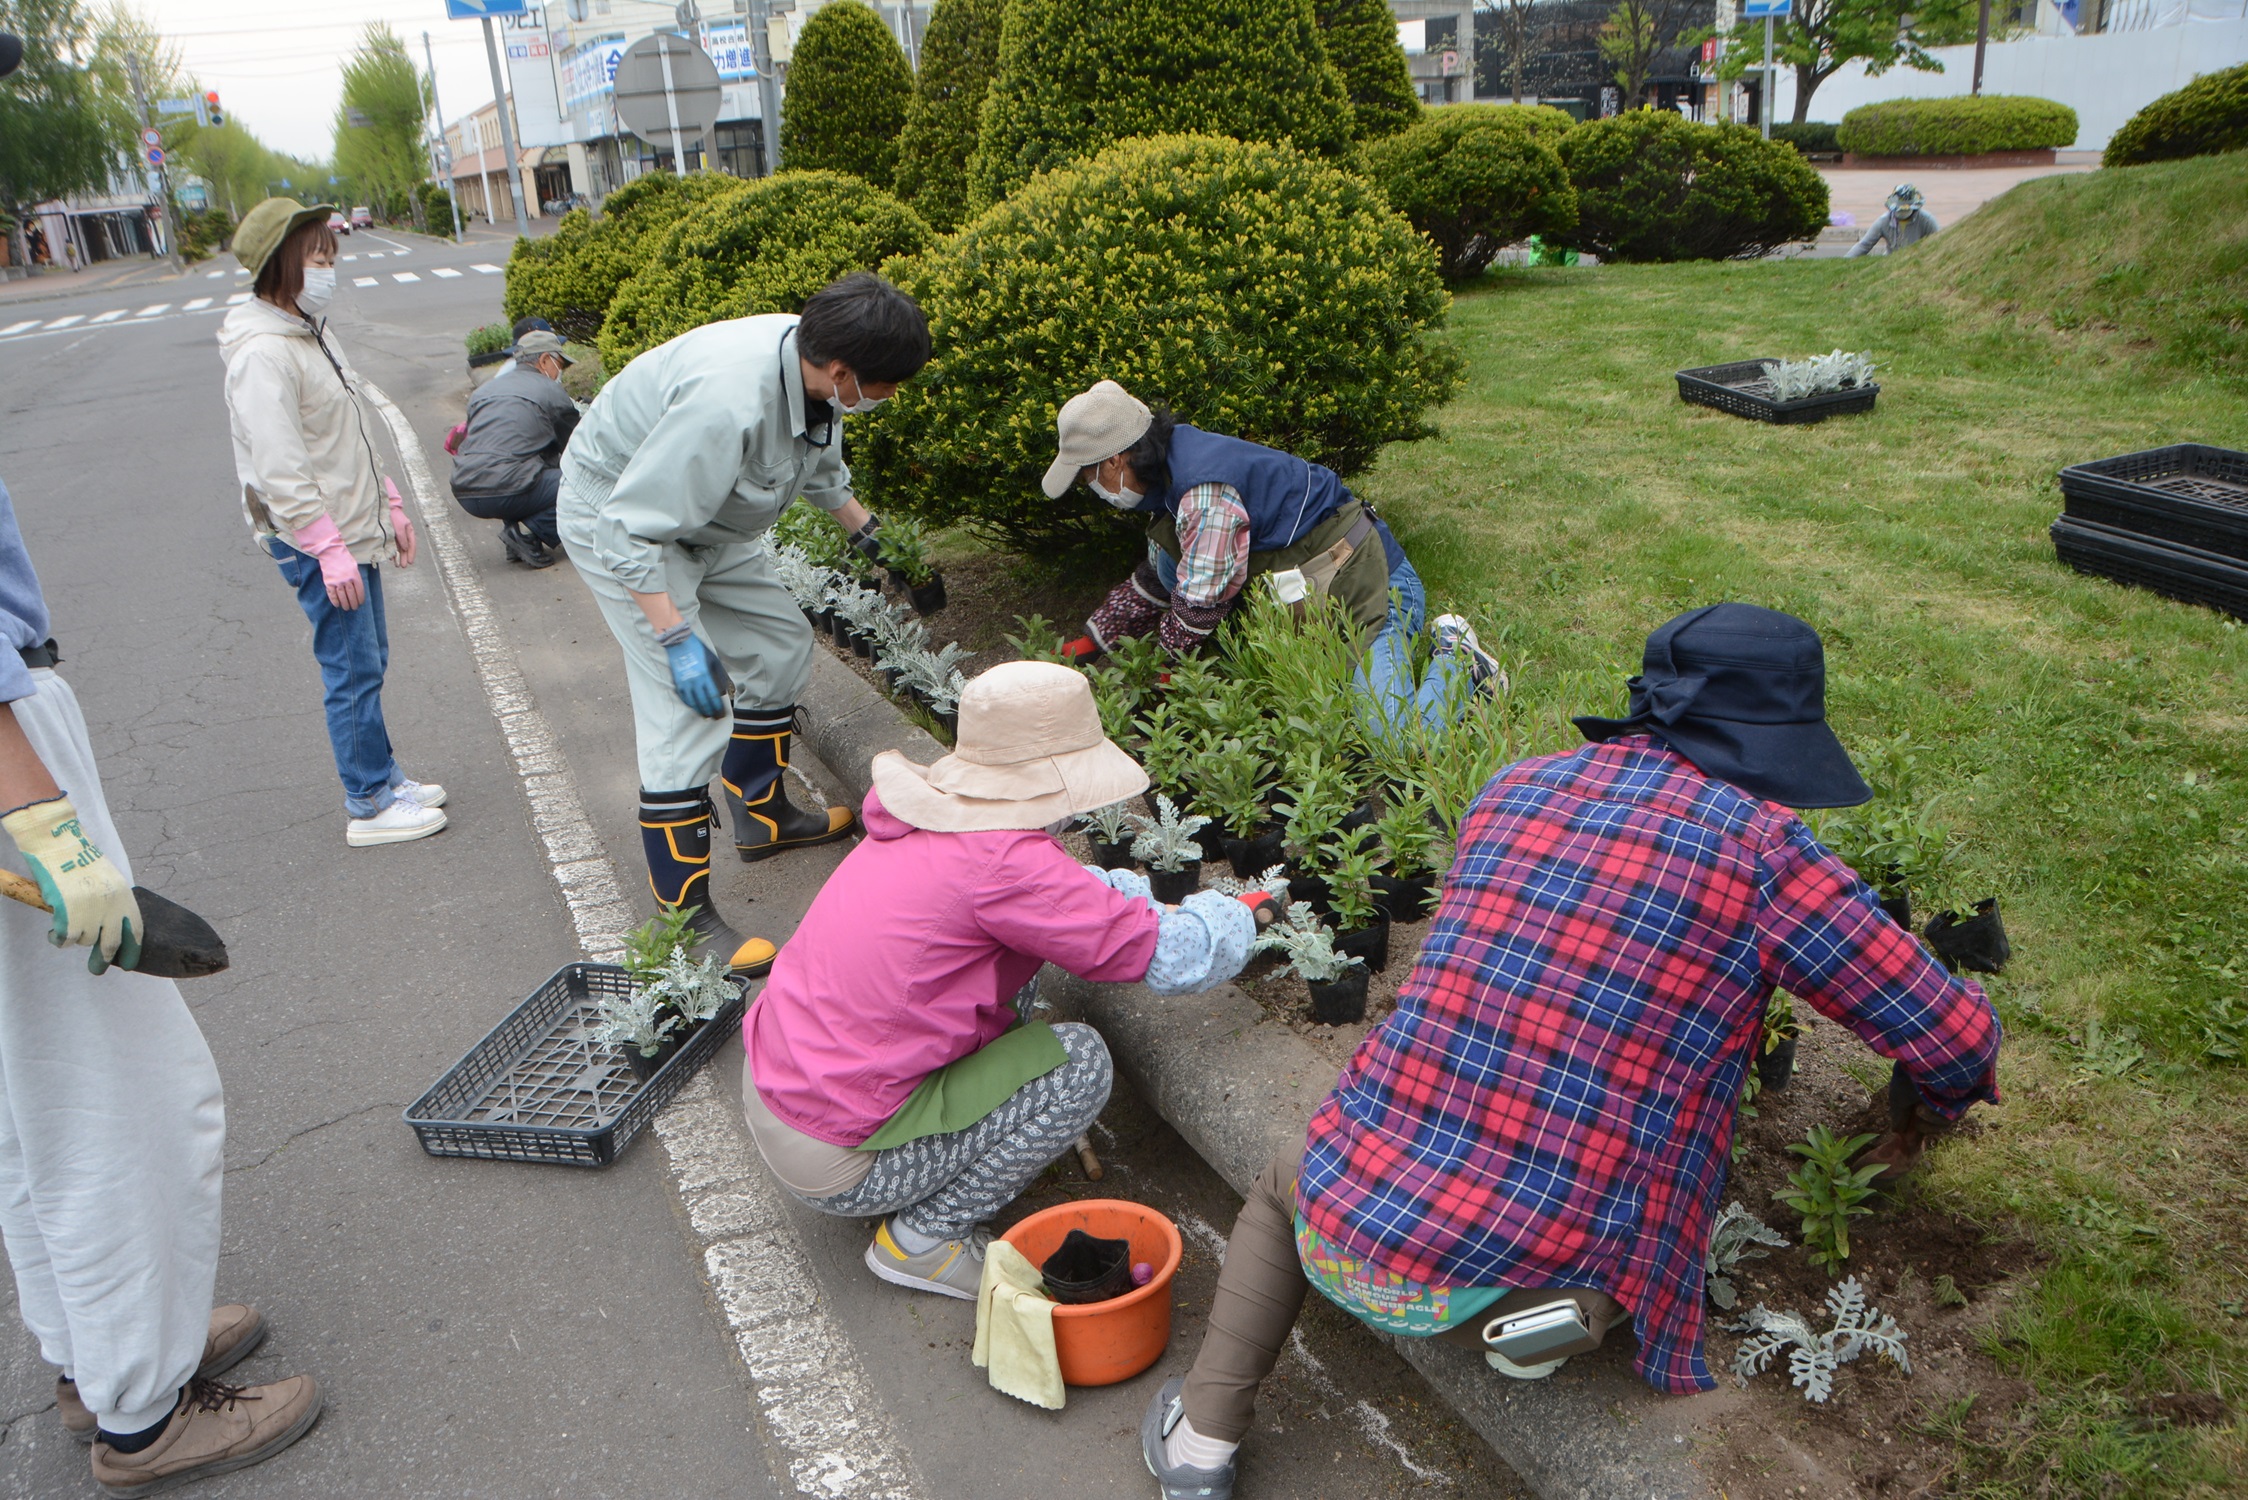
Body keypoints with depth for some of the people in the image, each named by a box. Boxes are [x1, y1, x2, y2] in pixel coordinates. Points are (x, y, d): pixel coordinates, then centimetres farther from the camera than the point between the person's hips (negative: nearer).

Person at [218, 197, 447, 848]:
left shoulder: (312, 332, 13)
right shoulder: (263, 353, -19)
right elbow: (280, 471, -22)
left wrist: (390, 504, 19)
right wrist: (330, 550, -22)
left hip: (354, 532, 9)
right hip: (314, 544, -9)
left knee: (369, 664, 16)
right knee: (354, 673, -2)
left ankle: (385, 777, 29)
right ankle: (370, 806, 8)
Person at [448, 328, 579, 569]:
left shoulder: (484, 390, 25)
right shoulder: (550, 391, 7)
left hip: (464, 494, 7)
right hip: (507, 492, -7)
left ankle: (514, 528, 13)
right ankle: (533, 534, -12)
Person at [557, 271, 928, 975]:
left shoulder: (811, 365, -11)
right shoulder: (727, 402, -40)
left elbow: (820, 466, 14)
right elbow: (630, 529, -34)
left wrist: (867, 531, 21)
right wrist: (676, 637, -36)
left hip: (704, 519, 9)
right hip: (616, 519, -9)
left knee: (779, 646, 15)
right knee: (686, 706, -15)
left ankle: (763, 817, 34)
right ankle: (686, 916, -6)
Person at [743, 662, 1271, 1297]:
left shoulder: (936, 817, 2)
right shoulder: (1002, 859, -25)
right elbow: (1170, 957, -18)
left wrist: (1158, 897, 15)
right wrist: (1236, 914, 2)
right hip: (836, 1164, -9)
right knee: (1080, 1059, -9)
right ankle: (922, 1239, 2)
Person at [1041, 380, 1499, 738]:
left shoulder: (1205, 493, -27)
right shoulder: (1173, 468, 6)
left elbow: (1198, 601, -22)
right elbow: (1153, 581, 19)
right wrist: (1092, 641, 19)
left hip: (1371, 592, -10)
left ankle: (1453, 658, 4)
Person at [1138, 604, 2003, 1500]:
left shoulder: (1516, 787, 7)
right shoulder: (1762, 851, -9)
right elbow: (1959, 1038, 0)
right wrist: (1917, 1122, 25)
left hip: (1343, 1233, 3)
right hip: (1522, 1263, -2)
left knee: (1281, 1186, 36)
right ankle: (1547, 1318, 3)